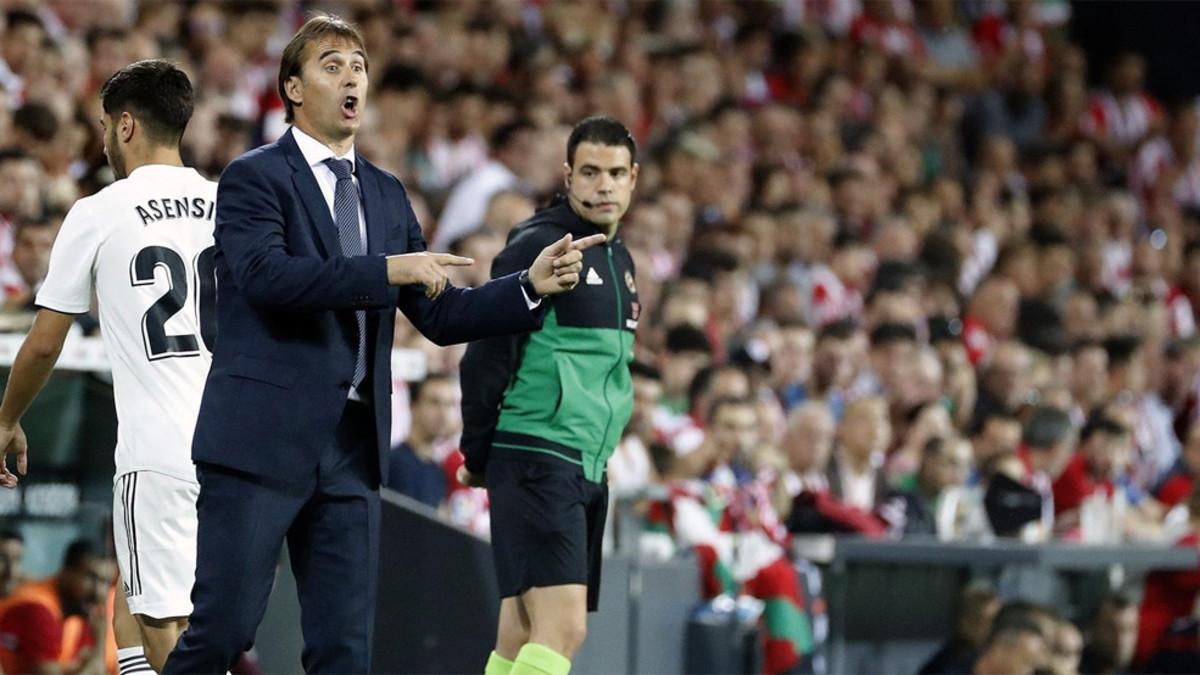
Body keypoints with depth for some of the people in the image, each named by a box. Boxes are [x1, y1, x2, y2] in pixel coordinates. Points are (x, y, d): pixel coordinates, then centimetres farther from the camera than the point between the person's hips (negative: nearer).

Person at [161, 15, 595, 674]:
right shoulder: (254, 176, -2)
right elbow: (264, 274, -20)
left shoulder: (386, 195, 18)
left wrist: (530, 286, 1)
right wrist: (388, 270, -23)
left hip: (351, 448, 6)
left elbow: (441, 315, 16)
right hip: (261, 442, -6)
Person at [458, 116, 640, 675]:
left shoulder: (618, 260, 17)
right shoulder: (537, 246, -10)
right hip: (536, 460, -8)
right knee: (562, 627, -19)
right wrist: (479, 456, -5)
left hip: (588, 471, 8)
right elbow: (486, 355, -10)